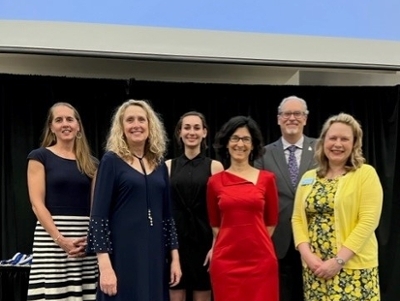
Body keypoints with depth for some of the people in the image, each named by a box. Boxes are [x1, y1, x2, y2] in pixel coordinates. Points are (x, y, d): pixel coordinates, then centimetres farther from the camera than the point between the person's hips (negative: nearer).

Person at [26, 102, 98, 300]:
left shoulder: (91, 162, 14)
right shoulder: (39, 157, 3)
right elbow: (37, 204, -5)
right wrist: (60, 239, -15)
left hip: (87, 238, 4)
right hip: (51, 238, -3)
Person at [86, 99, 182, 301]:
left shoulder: (159, 165, 10)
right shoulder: (112, 161, -4)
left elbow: (167, 215, 13)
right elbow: (98, 216, -9)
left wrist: (174, 257, 9)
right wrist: (104, 265, -16)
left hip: (155, 254, 5)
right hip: (123, 255, -5)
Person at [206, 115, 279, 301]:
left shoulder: (267, 179, 2)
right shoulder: (215, 182, 3)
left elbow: (271, 221, 10)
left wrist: (254, 241, 10)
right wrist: (232, 241, 10)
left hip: (260, 259, 0)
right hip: (225, 260, 1)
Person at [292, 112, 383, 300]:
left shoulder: (366, 174, -4)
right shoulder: (308, 178, 10)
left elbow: (368, 221, -11)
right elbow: (297, 218, 8)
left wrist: (338, 260, -15)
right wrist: (307, 255, -7)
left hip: (353, 267, -4)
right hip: (314, 266, 4)